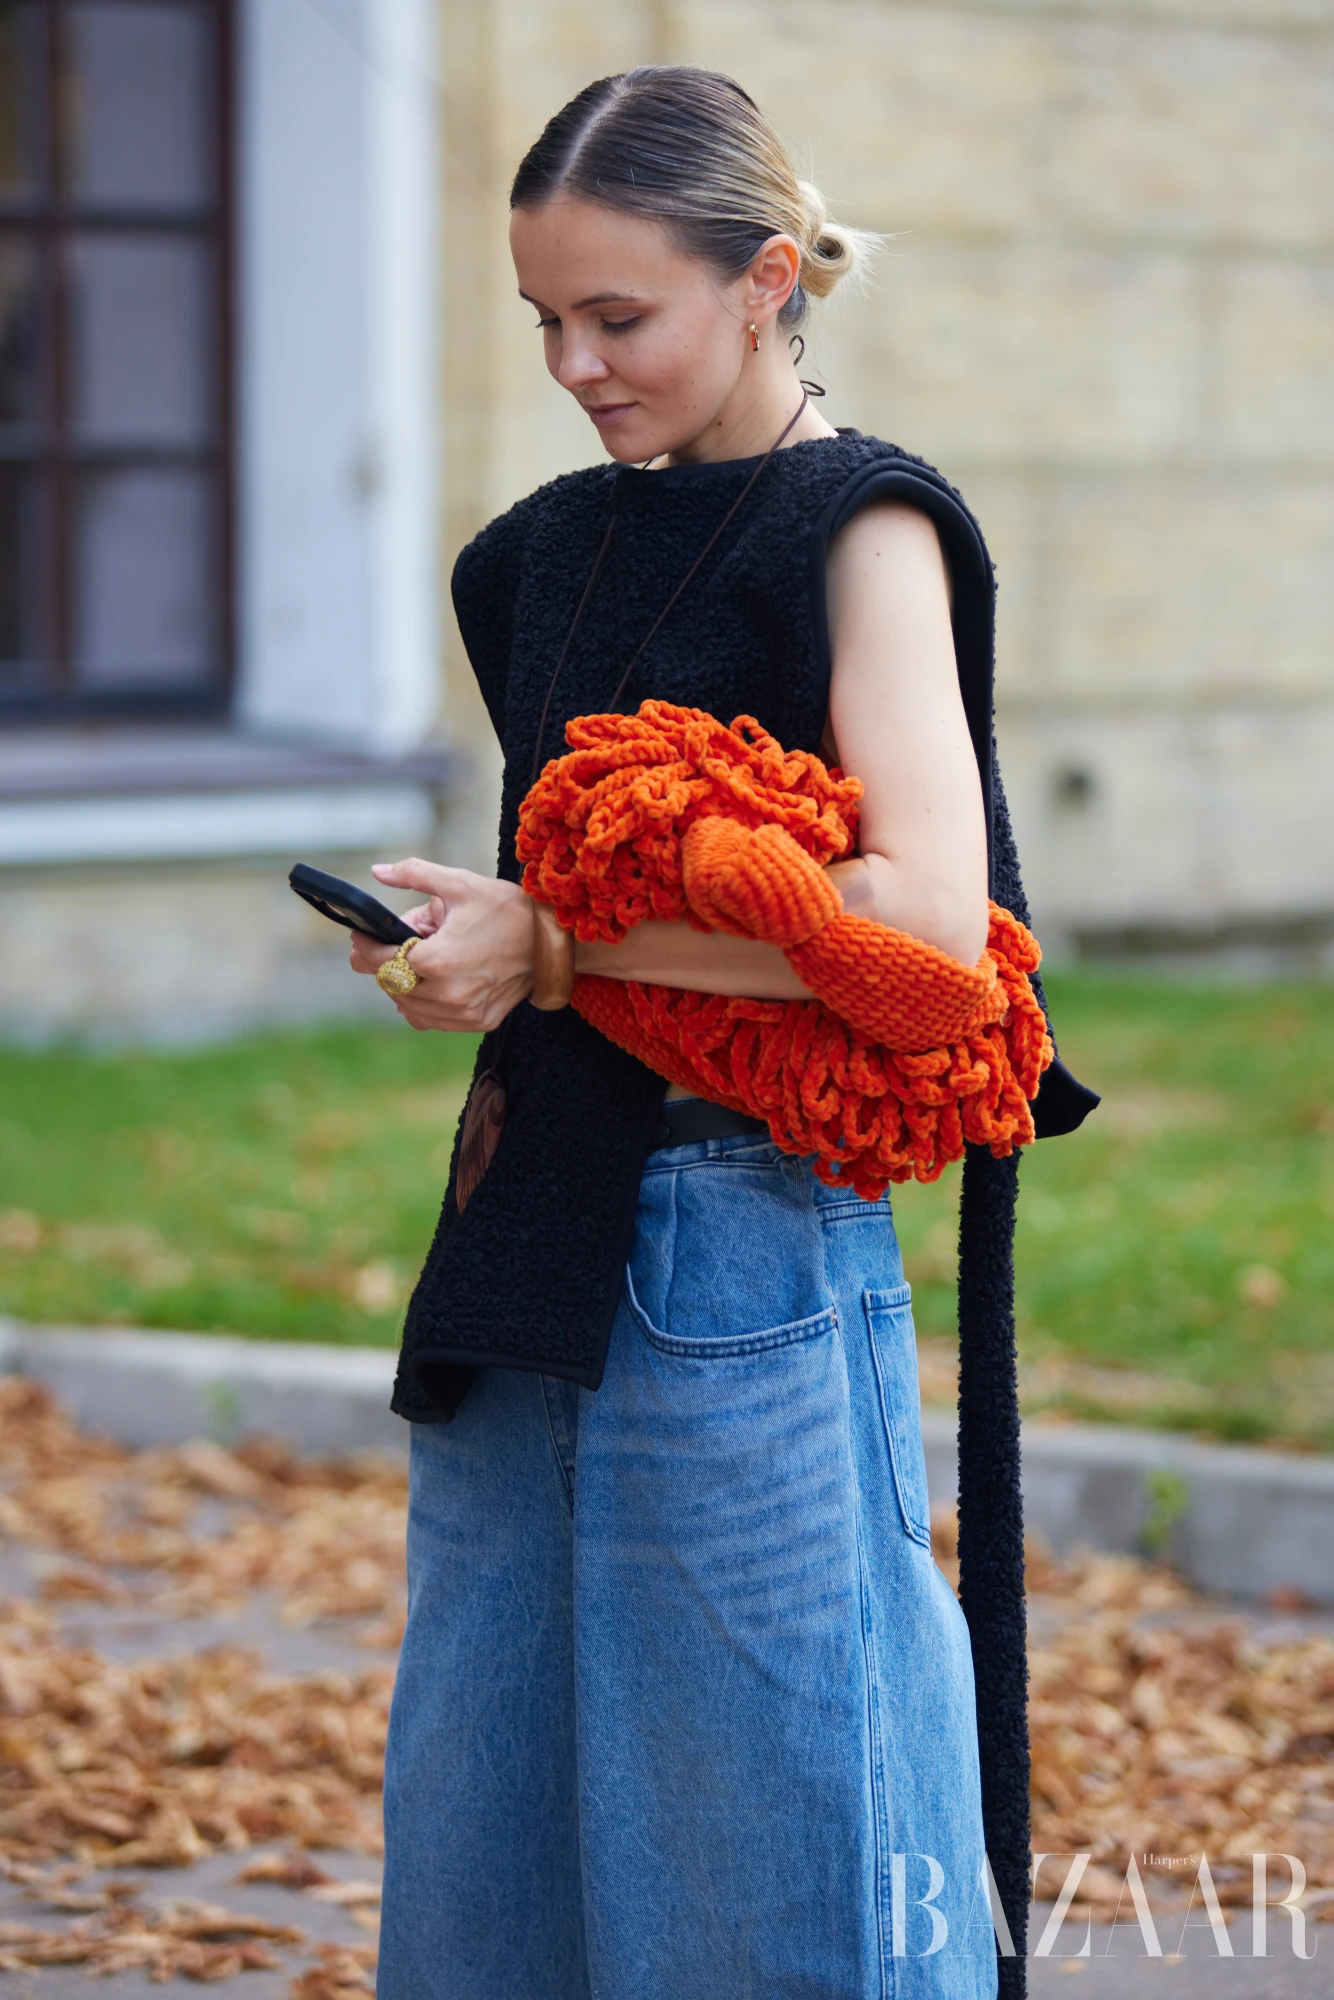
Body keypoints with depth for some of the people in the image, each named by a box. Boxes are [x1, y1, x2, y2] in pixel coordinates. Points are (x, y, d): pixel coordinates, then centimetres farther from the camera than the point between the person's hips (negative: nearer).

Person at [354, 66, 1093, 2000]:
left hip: (749, 1230, -7)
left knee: (756, 1816, 0)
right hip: (540, 1228, 7)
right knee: (487, 1806, 12)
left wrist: (557, 941, -17)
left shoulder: (859, 526, -7)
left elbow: (924, 910, -20)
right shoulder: (564, 543, 15)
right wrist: (462, 937, 4)